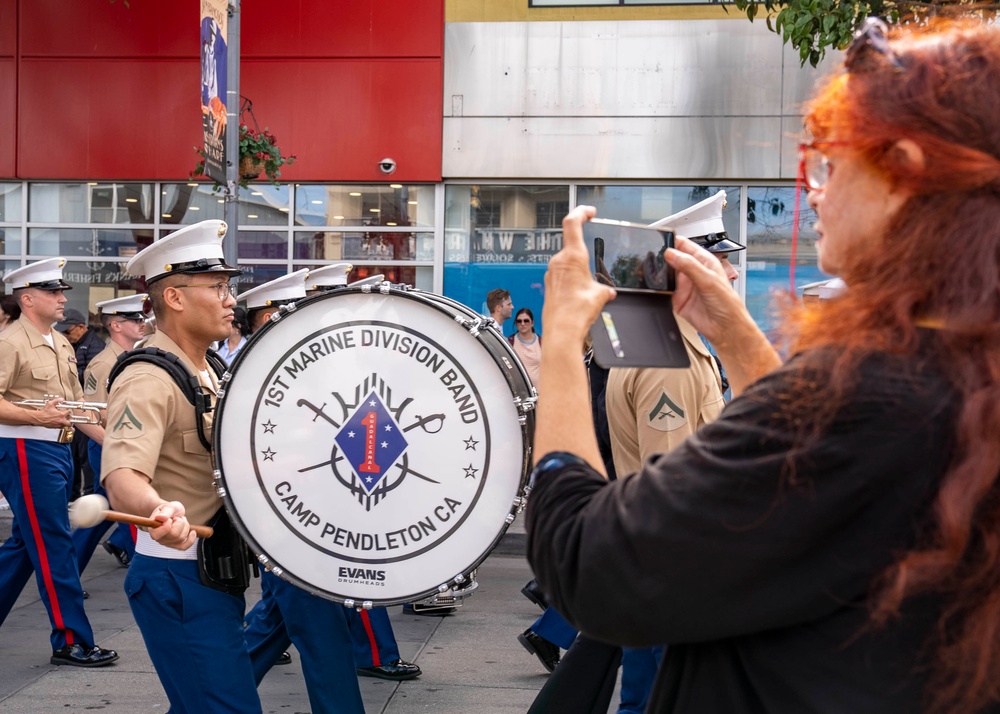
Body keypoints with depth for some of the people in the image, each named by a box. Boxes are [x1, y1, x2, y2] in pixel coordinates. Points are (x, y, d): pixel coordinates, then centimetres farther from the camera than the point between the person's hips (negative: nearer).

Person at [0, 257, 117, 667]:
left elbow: (76, 402, 20)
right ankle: (71, 641, 1)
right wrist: (37, 417, -28)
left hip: (58, 450, 9)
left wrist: (109, 439, 13)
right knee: (53, 546, -5)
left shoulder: (61, 344, 15)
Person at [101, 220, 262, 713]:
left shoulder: (208, 372, 13)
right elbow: (123, 475, -35)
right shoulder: (148, 380, -18)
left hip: (216, 574, 10)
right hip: (180, 579, -10)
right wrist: (160, 511, -54)